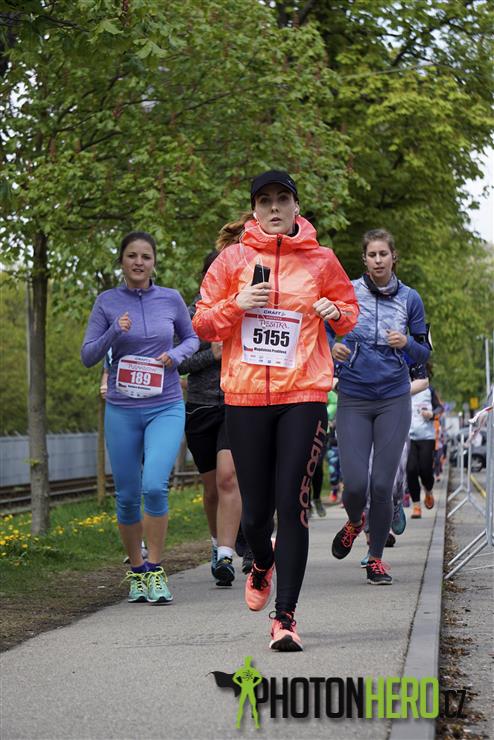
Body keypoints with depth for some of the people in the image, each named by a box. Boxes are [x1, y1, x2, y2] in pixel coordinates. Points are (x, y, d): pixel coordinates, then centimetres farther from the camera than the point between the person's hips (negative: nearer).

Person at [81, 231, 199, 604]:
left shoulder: (171, 299, 2)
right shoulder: (108, 302, 0)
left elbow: (192, 338, 16)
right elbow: (88, 356, 0)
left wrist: (175, 355, -5)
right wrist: (115, 333, -17)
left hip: (166, 408, -1)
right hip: (122, 411, 1)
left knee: (155, 486, -20)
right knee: (127, 496, 6)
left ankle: (156, 570, -8)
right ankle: (136, 571, 24)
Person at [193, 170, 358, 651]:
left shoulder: (320, 260, 7)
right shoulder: (234, 259, 6)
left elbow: (349, 311, 20)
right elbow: (202, 325, 8)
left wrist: (336, 313, -3)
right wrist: (237, 304, -10)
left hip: (304, 397, -1)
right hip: (245, 396, 1)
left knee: (292, 504, -11)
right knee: (255, 509, 5)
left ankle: (284, 616, -7)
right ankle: (263, 562, 41)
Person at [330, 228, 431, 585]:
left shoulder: (410, 298, 3)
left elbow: (425, 352, 9)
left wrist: (406, 343, -13)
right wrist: (333, 348, -15)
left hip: (394, 399, 1)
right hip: (354, 399, -1)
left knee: (382, 484, -4)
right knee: (355, 483, -9)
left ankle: (376, 558, 12)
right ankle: (354, 522, 27)